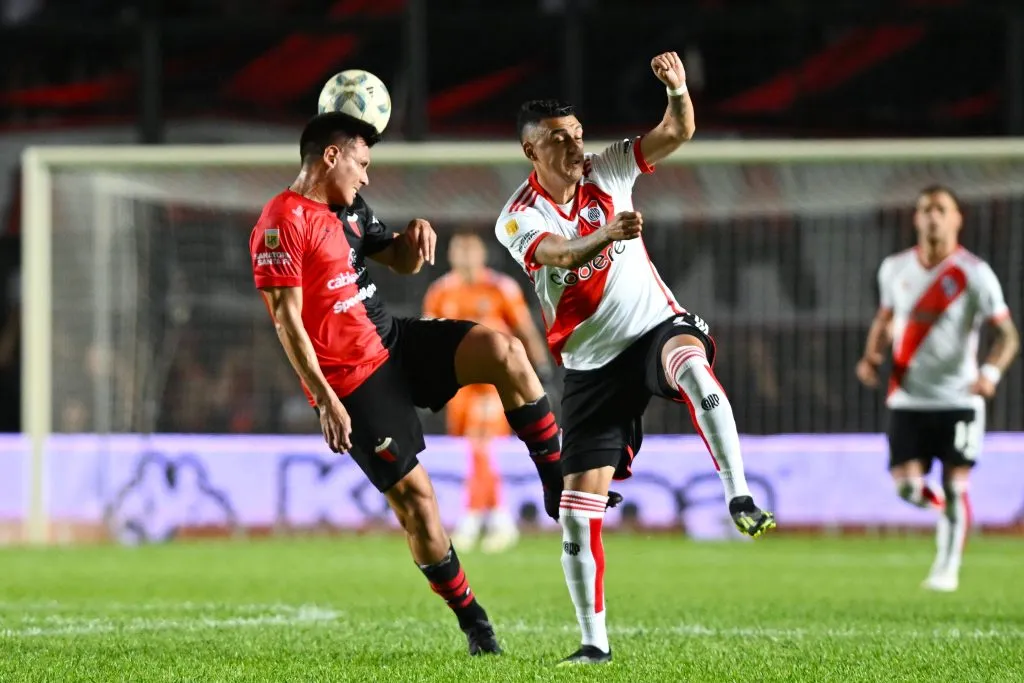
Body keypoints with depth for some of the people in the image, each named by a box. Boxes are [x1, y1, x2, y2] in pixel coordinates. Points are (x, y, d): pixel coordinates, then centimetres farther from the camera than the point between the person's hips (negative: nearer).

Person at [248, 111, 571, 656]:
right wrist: (327, 401, -24)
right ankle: (472, 620, 6)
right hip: (354, 382, -8)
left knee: (504, 352, -16)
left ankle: (557, 482, -7)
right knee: (413, 496, -8)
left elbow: (403, 262, 25)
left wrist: (415, 235, -1)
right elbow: (287, 320, -19)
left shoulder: (351, 209, 12)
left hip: (395, 341, 8)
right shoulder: (283, 223, -15)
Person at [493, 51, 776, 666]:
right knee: (580, 504, -2)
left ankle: (741, 500, -42)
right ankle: (595, 640, 11)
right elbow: (561, 254, -29)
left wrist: (677, 89, -30)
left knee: (693, 367, -40)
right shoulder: (519, 220, -8)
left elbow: (678, 134, -9)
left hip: (655, 326, -1)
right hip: (592, 363, 1)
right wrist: (608, 234, -49)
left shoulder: (606, 172, -1)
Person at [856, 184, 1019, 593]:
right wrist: (871, 356, 3)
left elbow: (1007, 334, -8)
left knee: (955, 483, -6)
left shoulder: (974, 274, -7)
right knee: (907, 485, -7)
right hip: (908, 398, 3)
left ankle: (948, 567, 8)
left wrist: (991, 372, -27)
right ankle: (944, 507, 27)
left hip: (958, 397, -3)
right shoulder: (894, 269, 6)